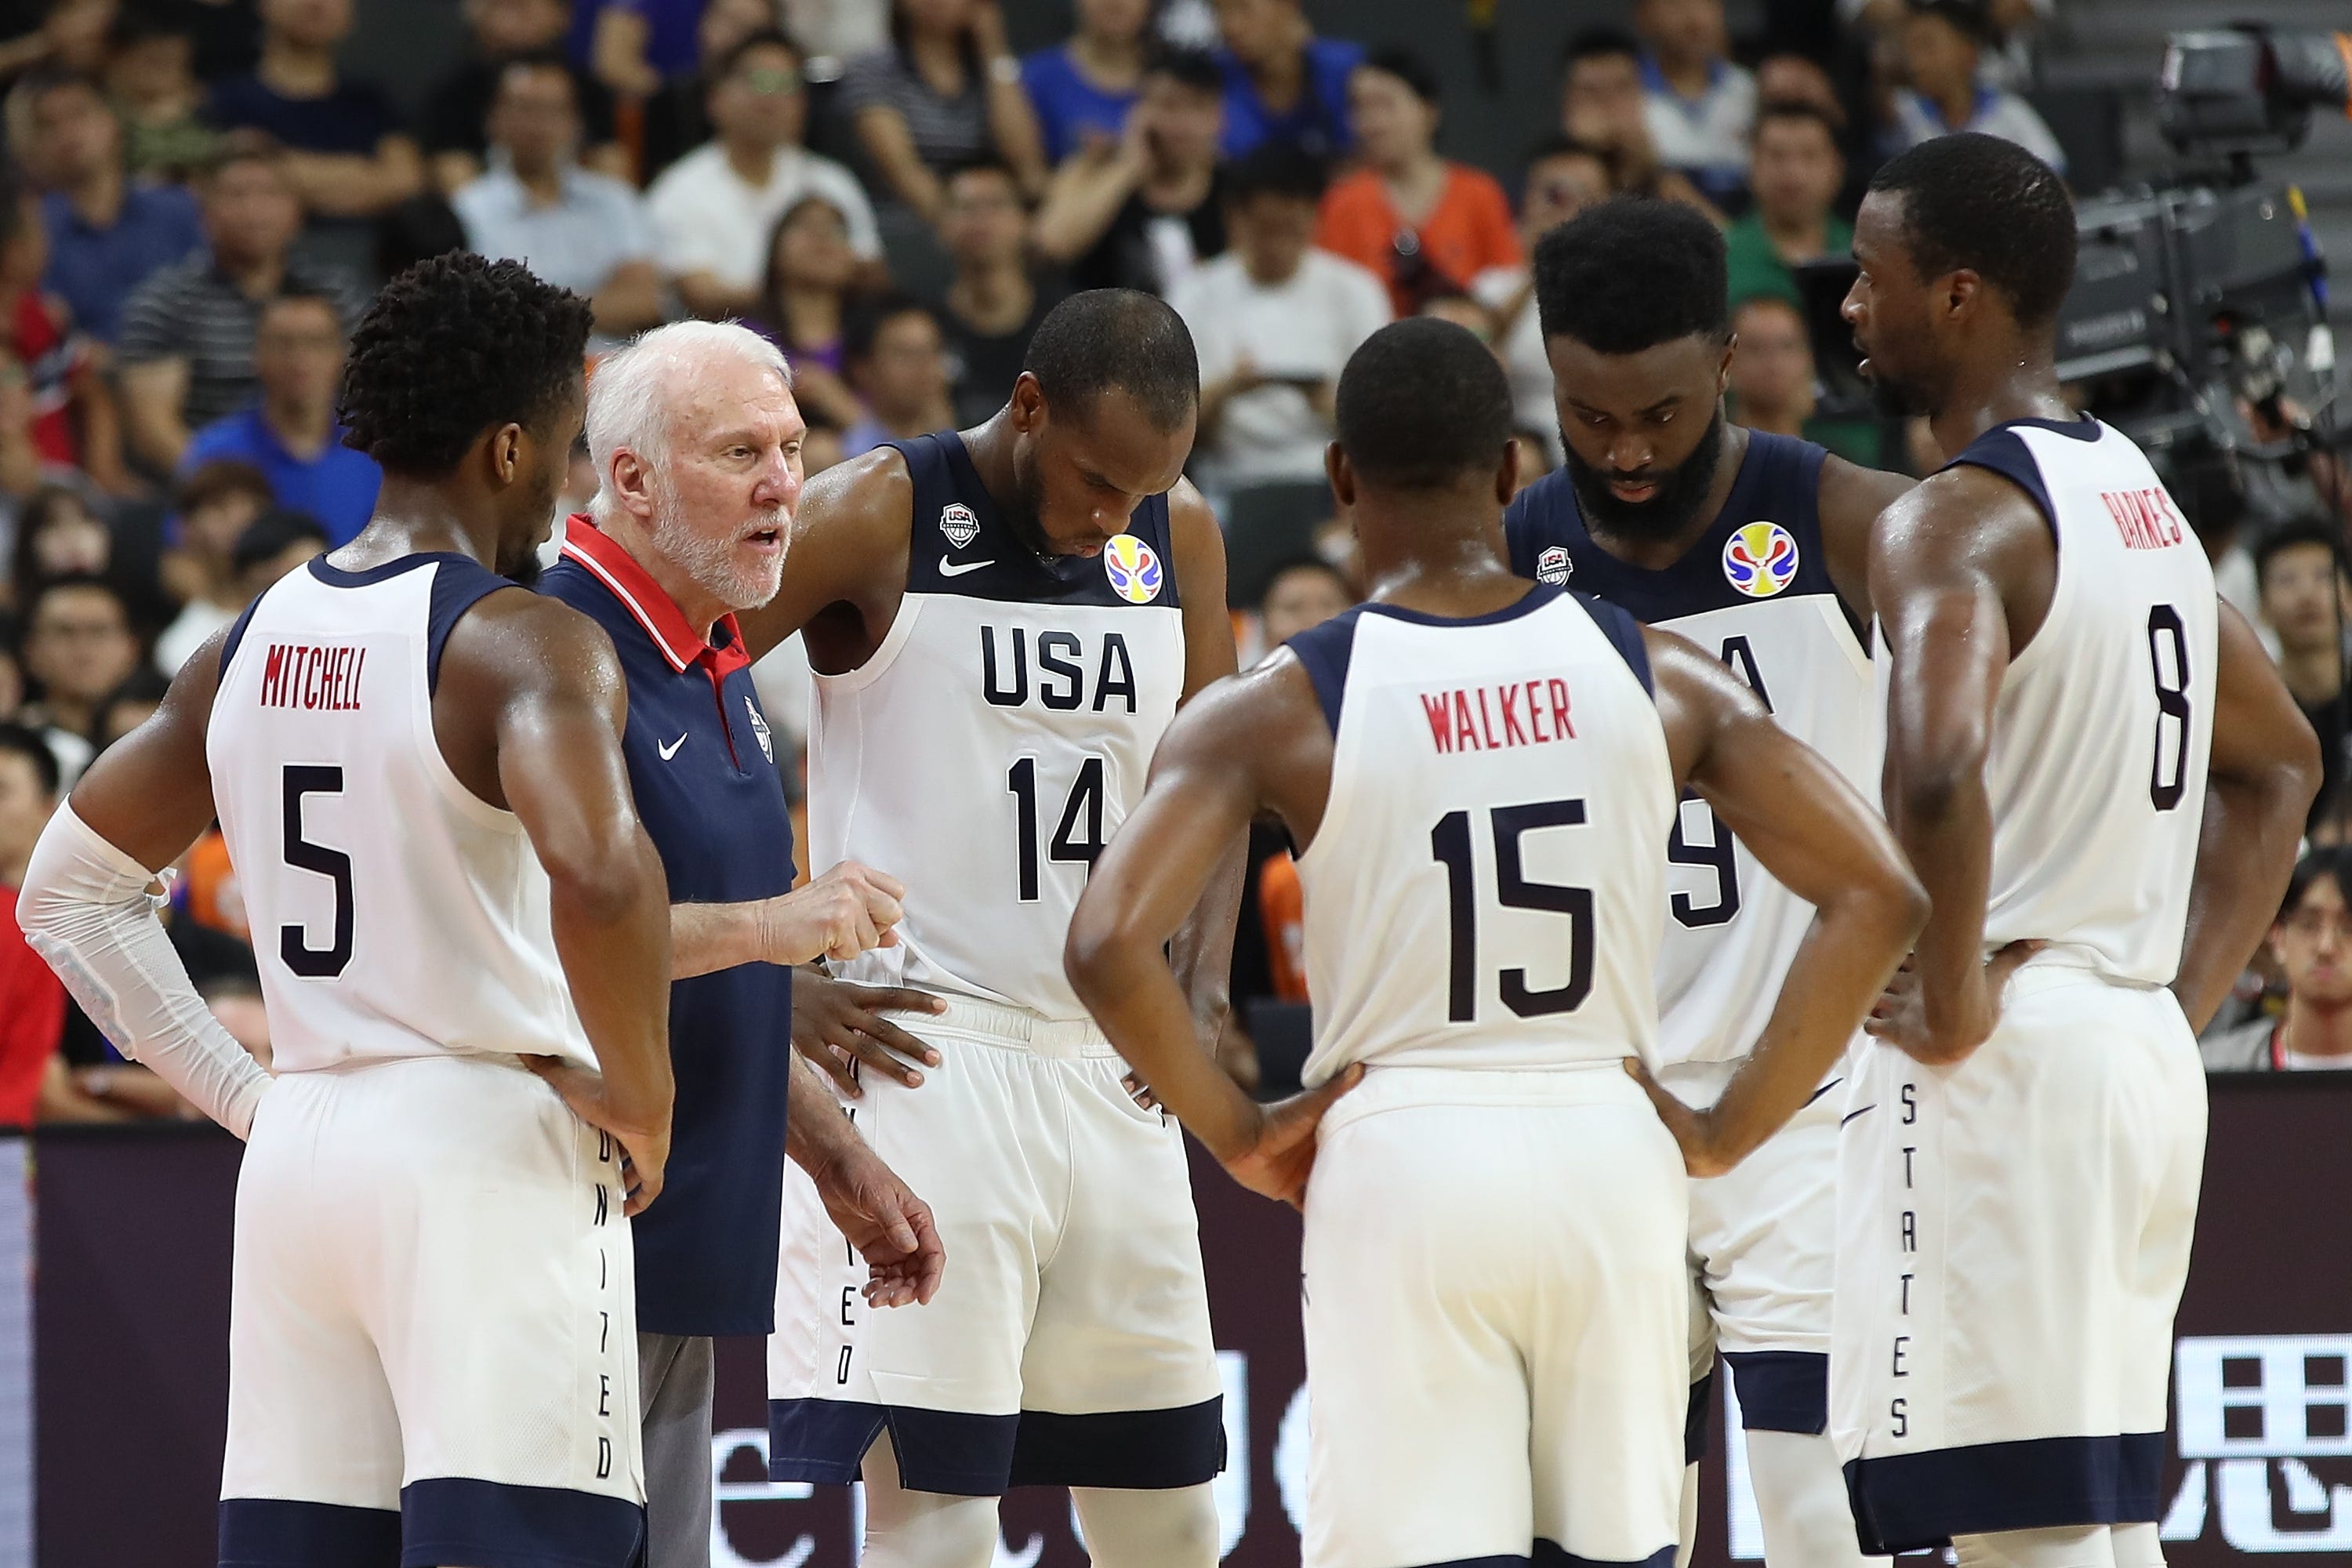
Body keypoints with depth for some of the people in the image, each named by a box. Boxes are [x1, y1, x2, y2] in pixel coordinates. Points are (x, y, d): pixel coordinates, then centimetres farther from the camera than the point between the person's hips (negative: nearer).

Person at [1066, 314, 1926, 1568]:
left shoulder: (1278, 710, -4)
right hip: (1610, 1156, 2)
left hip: (1399, 1159, -2)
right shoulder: (1659, 677, 2)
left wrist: (1236, 1134, -2)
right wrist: (1728, 1131, 3)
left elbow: (1109, 945, -15)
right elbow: (1879, 896, -1)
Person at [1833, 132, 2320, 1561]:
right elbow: (2281, 764, 28)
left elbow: (1936, 775, -32)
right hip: (2146, 1064, 9)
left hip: (2000, 1068, -9)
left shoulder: (1955, 521, -13)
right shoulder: (2142, 498, 16)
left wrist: (1953, 1001, -18)